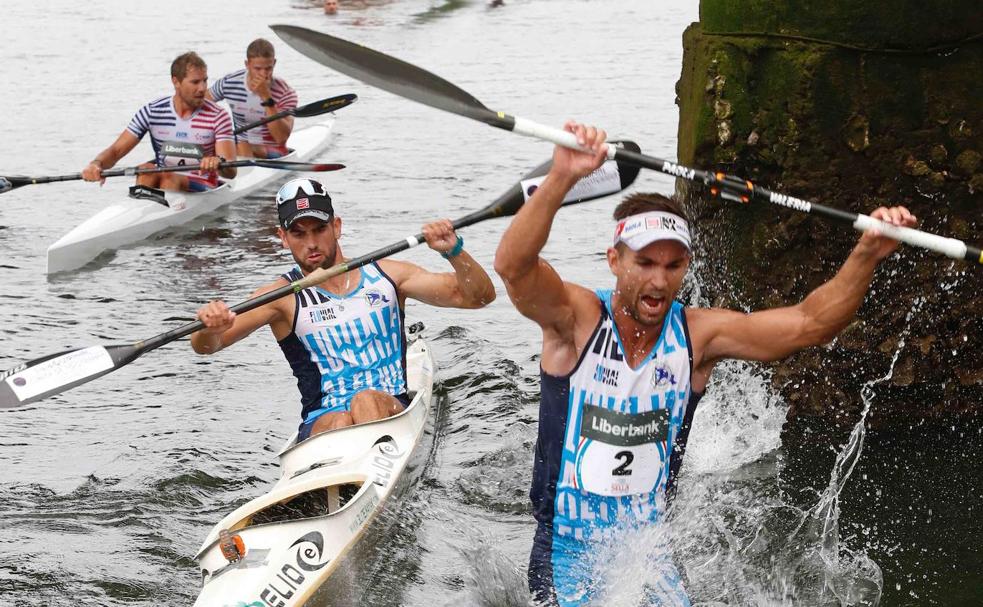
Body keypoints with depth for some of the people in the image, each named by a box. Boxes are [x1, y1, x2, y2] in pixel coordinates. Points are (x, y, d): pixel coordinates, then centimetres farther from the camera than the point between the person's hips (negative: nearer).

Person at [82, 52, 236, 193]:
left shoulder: (218, 117, -5)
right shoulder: (153, 112, 1)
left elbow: (231, 171, -14)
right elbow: (116, 151, 0)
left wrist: (218, 163, -40)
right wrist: (96, 164, -24)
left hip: (203, 191, -2)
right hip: (160, 185, 2)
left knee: (169, 178, -31)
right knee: (146, 169, -29)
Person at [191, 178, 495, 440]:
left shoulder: (385, 275, 12)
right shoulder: (283, 297, 5)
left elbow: (478, 296, 8)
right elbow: (204, 346, -6)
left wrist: (453, 251, -12)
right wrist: (210, 327, -31)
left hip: (394, 413, 0)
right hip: (321, 423, 0)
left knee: (367, 401, -34)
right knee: (339, 423, -35)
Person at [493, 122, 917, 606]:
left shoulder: (698, 335, -3)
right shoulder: (576, 318, -12)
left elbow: (810, 323, -8)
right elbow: (513, 266, -31)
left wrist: (867, 255, -24)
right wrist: (560, 180, -46)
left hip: (648, 552, 4)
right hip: (565, 552, -4)